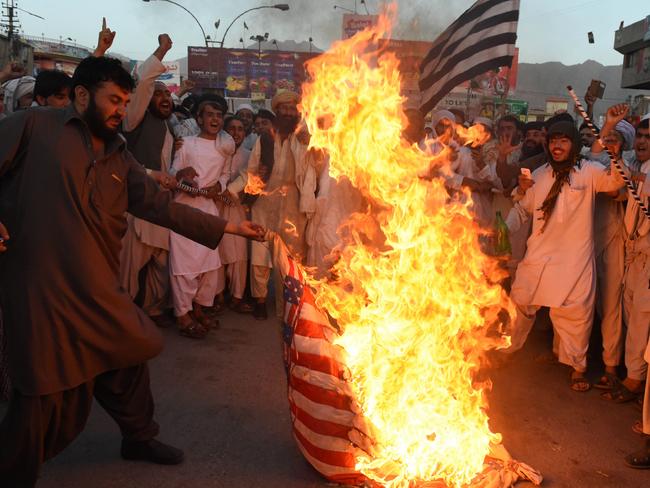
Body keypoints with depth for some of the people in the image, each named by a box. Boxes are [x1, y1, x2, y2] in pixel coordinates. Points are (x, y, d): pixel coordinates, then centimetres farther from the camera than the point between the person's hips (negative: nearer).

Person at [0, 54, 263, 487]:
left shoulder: (118, 158, 15)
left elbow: (163, 205, 12)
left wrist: (228, 227, 8)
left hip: (99, 290, 7)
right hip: (41, 288, -6)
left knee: (129, 359, 18)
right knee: (47, 394, 1)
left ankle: (139, 437, 43)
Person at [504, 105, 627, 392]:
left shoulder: (588, 172, -4)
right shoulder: (539, 175, 9)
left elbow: (615, 179, -25)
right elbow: (522, 209, 19)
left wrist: (610, 130, -31)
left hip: (574, 263, -3)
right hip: (537, 258, 4)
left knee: (575, 317, 4)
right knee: (519, 304, 12)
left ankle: (578, 367, 26)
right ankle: (507, 349, 35)